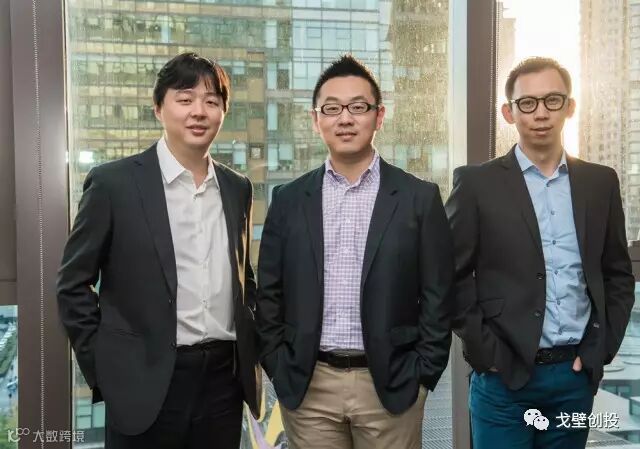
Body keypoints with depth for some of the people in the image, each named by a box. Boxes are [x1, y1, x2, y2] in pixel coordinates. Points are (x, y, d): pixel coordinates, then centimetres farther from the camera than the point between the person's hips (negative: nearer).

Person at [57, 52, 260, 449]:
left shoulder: (237, 188, 7)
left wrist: (251, 350, 9)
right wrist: (102, 367, -5)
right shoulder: (114, 182, -6)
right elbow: (73, 283, -3)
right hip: (147, 382, -4)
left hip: (225, 376, 4)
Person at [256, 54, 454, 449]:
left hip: (391, 385, -1)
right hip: (308, 386, 2)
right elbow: (269, 294, 6)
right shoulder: (289, 200, 3)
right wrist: (279, 369, 1)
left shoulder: (420, 198, -2)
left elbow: (437, 298, -1)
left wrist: (421, 376, -5)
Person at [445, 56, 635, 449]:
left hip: (577, 373, 3)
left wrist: (599, 349, 2)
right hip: (504, 376, -3)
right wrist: (486, 353, -9)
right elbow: (451, 277, -5)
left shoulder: (601, 182, 6)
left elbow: (619, 275, 11)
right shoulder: (477, 183, -4)